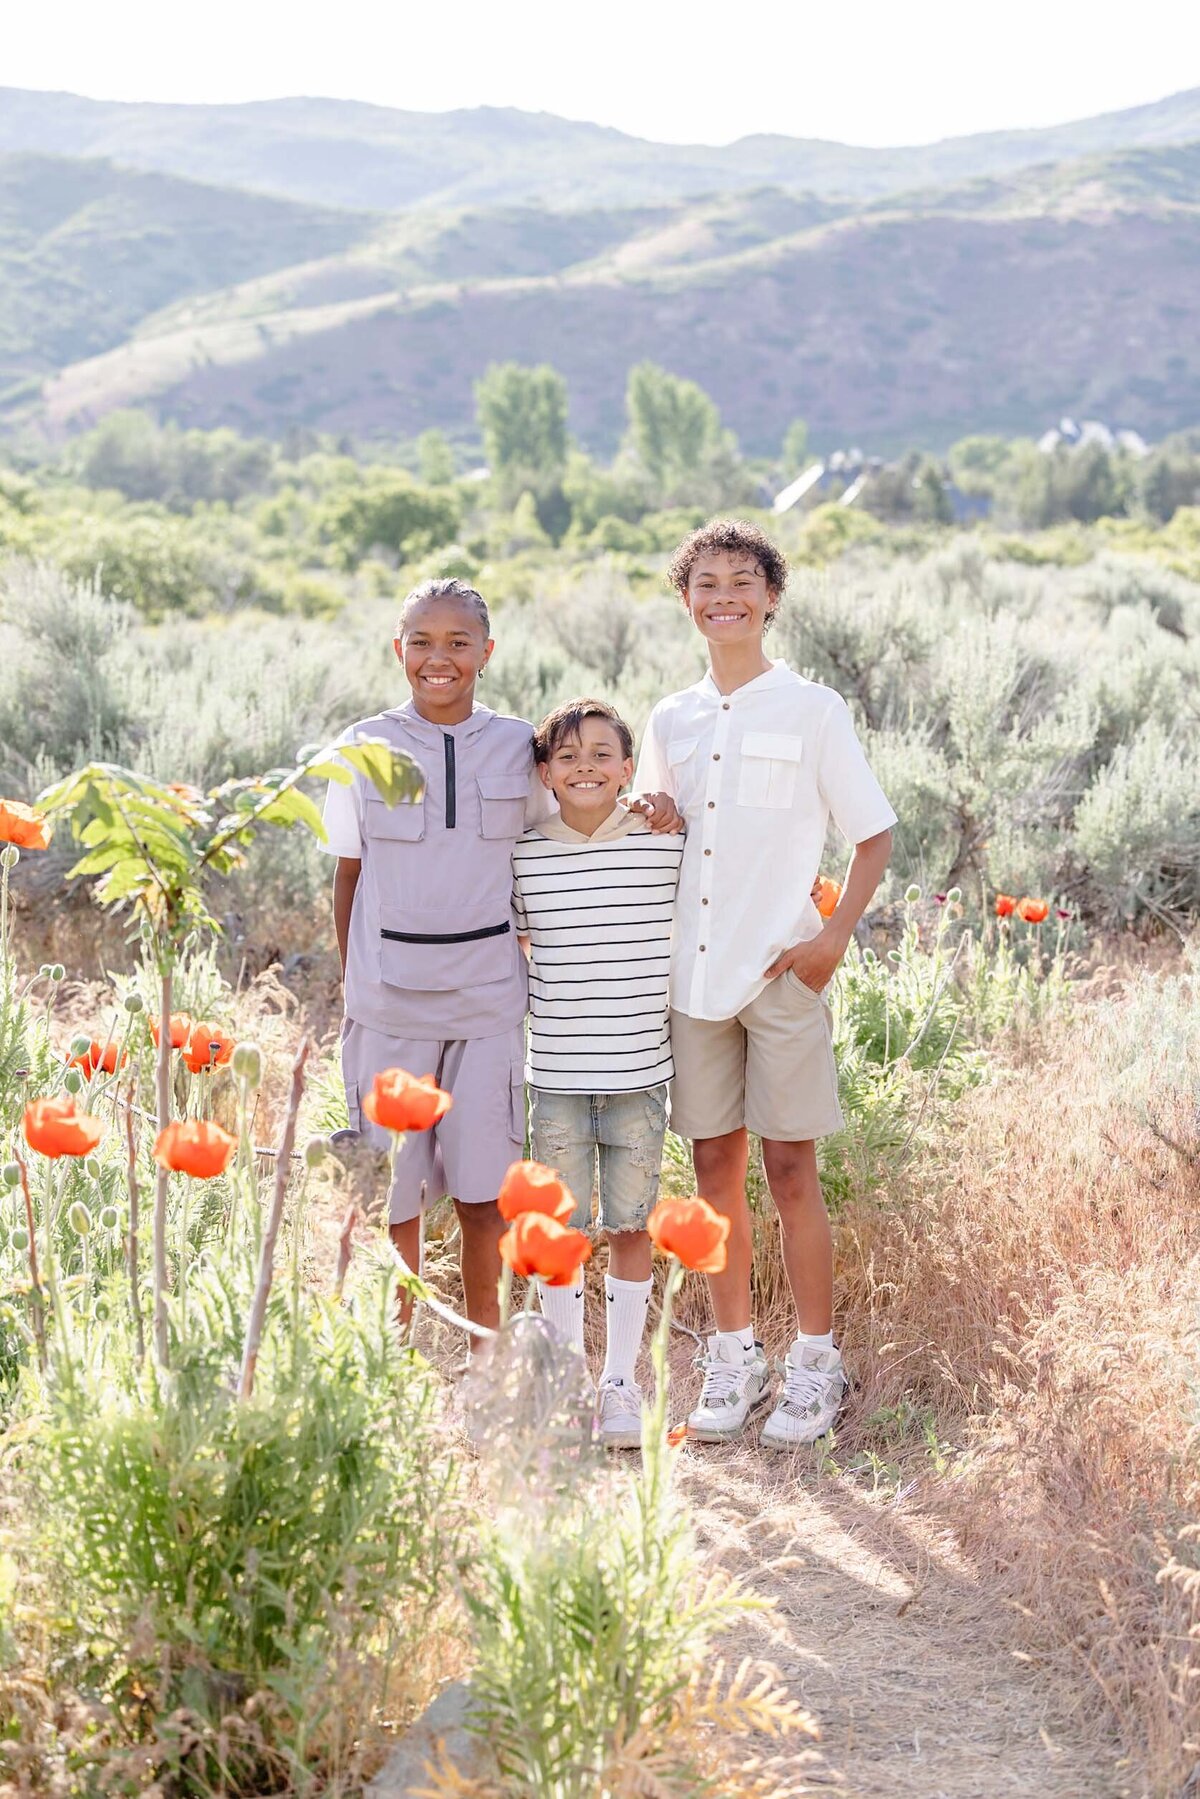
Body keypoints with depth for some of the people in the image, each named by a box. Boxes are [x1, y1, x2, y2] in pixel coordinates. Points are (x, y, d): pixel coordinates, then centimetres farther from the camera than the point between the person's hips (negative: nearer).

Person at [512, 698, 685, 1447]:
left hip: (641, 1073, 0)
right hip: (557, 1074, 0)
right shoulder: (523, 854, -1)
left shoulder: (667, 845, -2)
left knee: (631, 1224, 8)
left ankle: (622, 1381, 20)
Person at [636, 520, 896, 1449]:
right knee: (716, 1164, 7)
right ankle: (734, 1357, 17)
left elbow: (875, 835, 1)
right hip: (693, 972, 4)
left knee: (790, 1167, -2)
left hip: (781, 973, -4)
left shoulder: (813, 710, -1)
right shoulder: (671, 721, 11)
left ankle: (815, 1364, 9)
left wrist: (834, 938, -9)